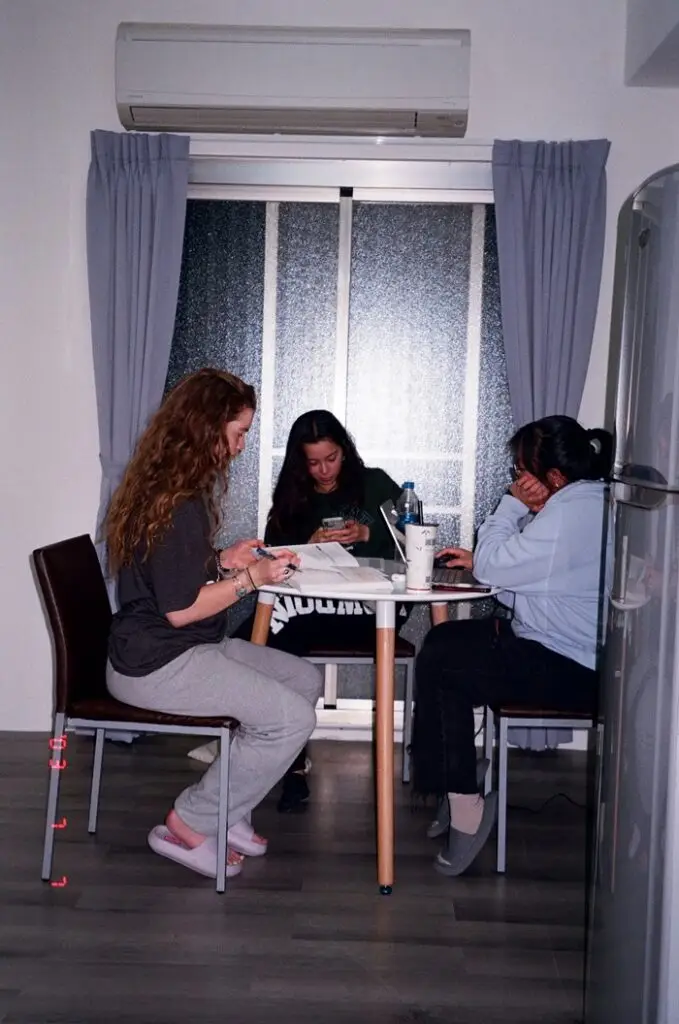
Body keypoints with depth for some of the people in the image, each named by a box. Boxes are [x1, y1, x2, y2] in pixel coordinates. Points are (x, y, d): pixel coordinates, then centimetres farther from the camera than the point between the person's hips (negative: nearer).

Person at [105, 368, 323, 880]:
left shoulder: (172, 487, 10)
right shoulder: (178, 503, -22)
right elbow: (179, 608, -22)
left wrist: (222, 560, 6)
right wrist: (251, 578, -13)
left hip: (186, 648, 11)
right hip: (156, 664, -11)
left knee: (306, 679, 9)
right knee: (292, 718, -17)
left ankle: (228, 808, 13)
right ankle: (191, 825, 0)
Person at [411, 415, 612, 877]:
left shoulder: (572, 510, -22)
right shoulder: (589, 501, 12)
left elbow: (494, 567, -18)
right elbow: (530, 567, 17)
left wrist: (514, 504, -7)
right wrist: (481, 560, 4)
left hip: (573, 670, -12)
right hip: (575, 652, 12)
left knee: (437, 665, -10)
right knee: (445, 639, 14)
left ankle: (464, 806, -2)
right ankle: (457, 792, 16)